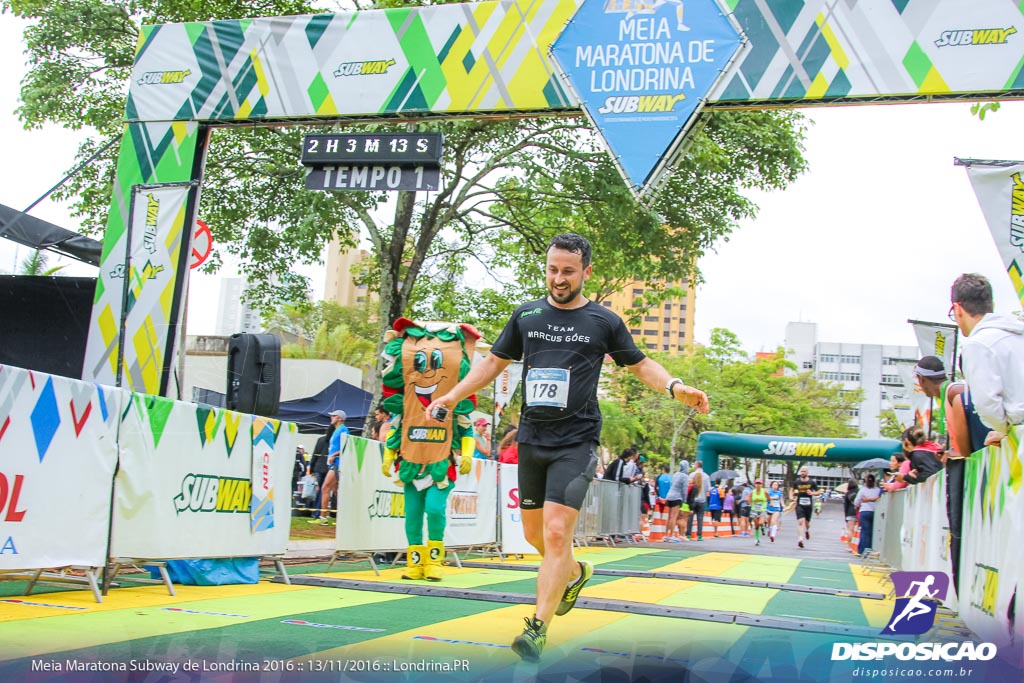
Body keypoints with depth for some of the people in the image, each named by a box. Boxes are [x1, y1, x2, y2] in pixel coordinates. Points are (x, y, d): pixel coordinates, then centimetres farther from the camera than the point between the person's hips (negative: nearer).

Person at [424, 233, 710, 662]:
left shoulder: (604, 322, 2)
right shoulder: (526, 315, 9)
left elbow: (640, 364, 12)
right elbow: (495, 361, 18)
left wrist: (676, 388, -7)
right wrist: (453, 395, 11)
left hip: (576, 441, -4)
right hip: (531, 439, 4)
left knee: (556, 533, -16)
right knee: (534, 533, 12)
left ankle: (539, 627, -7)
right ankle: (576, 573, 42)